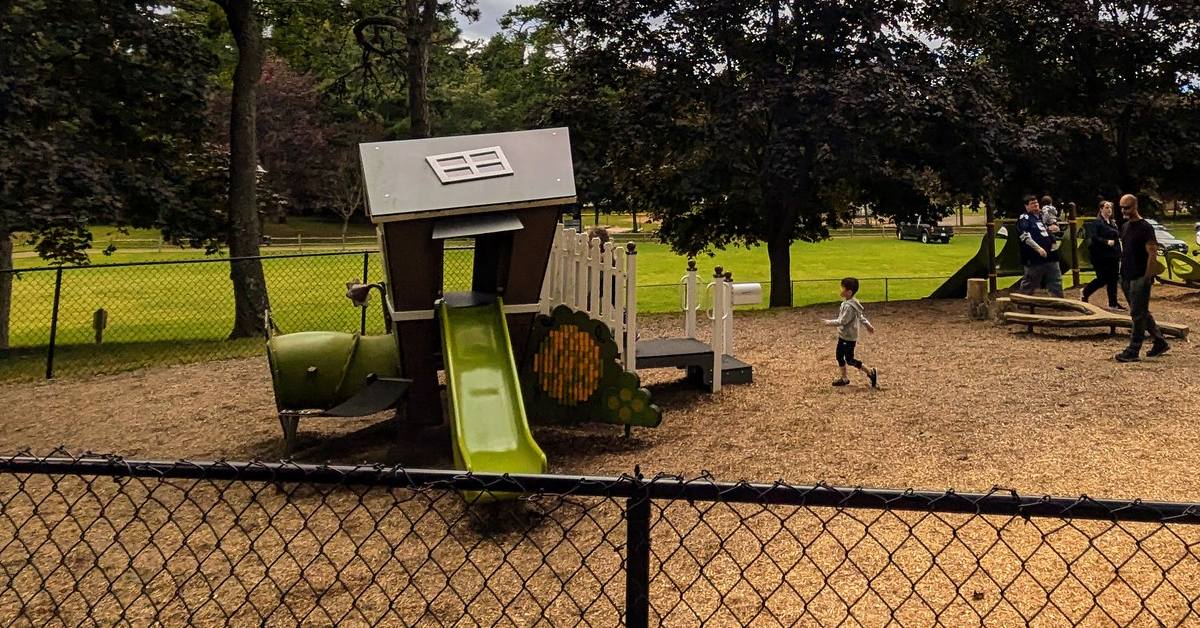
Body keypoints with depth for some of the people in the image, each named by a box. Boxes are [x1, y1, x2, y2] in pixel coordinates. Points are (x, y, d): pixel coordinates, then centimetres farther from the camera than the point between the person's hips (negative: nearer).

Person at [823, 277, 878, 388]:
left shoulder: (849, 306, -27)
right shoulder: (848, 303, 5)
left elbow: (842, 321, -25)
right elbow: (861, 316, 15)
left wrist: (829, 322, -14)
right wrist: (867, 325, 23)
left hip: (849, 338, -10)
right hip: (843, 336, 10)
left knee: (849, 360, -1)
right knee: (840, 356, 16)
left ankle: (871, 373, 8)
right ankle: (844, 378, 28)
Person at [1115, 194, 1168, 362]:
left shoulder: (1145, 228, -12)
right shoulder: (1125, 227, 13)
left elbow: (1152, 253, -15)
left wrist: (1148, 277, -18)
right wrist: (1122, 274, 15)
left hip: (1140, 278, -8)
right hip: (1127, 277, 8)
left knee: (1138, 314, -4)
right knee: (1142, 313, 15)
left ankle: (1133, 351, -2)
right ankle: (1160, 343, 27)